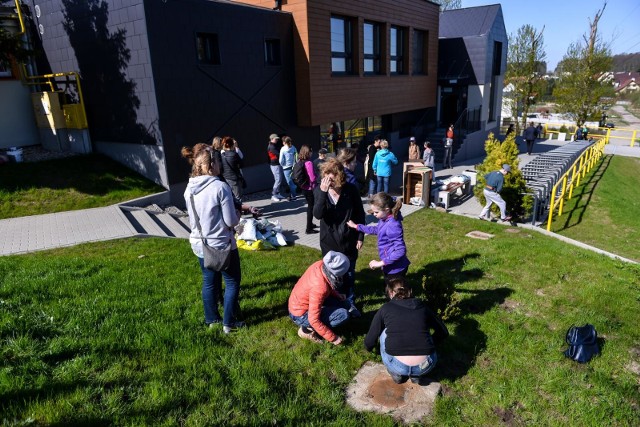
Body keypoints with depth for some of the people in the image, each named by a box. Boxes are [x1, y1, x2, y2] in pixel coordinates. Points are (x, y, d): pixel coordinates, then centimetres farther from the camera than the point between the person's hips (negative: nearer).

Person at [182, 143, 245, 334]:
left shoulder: (189, 189, 0)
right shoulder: (220, 187, -21)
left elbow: (192, 219, 12)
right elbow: (231, 221, -17)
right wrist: (237, 213, 3)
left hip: (200, 245, 6)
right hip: (222, 245, -6)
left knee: (209, 282, 20)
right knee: (232, 282, 11)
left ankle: (211, 319, 35)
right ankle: (229, 323, 19)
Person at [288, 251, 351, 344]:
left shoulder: (320, 265, -13)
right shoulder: (319, 287, -35)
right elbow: (313, 319, -30)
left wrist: (337, 295, 3)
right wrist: (333, 338, -21)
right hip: (300, 315, -8)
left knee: (338, 301, 14)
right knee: (343, 314, -16)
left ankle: (309, 326, 11)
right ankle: (307, 329, -4)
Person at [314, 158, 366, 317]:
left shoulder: (351, 189, -13)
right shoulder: (319, 190, -11)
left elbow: (360, 214, -3)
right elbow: (318, 214, -24)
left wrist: (360, 236, -2)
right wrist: (323, 192, -34)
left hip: (349, 240, 0)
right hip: (329, 241, 0)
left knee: (349, 273, 15)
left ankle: (350, 303, 35)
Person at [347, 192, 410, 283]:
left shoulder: (393, 225, -29)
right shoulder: (385, 220, 0)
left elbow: (400, 250, -32)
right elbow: (376, 230, 21)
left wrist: (381, 263, -29)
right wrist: (356, 226, 22)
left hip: (395, 268, -9)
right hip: (391, 267, 9)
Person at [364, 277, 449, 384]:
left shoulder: (385, 309, 9)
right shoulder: (422, 306, 14)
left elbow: (369, 341, 16)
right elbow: (443, 332, 25)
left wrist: (368, 347, 40)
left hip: (398, 366, -2)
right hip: (426, 366, 2)